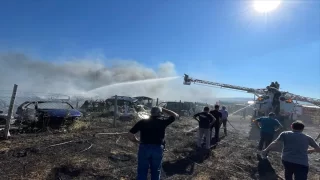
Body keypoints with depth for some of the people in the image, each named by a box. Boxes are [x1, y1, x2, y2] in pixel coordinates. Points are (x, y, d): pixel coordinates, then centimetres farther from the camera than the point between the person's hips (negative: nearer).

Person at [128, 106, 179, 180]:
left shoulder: (142, 122, 2)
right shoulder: (162, 122, 0)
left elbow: (130, 134, -1)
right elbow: (176, 115, 14)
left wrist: (137, 141, 14)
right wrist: (163, 109, 17)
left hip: (144, 148, 0)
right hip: (158, 149, 0)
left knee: (142, 172, 13)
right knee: (156, 172, 19)